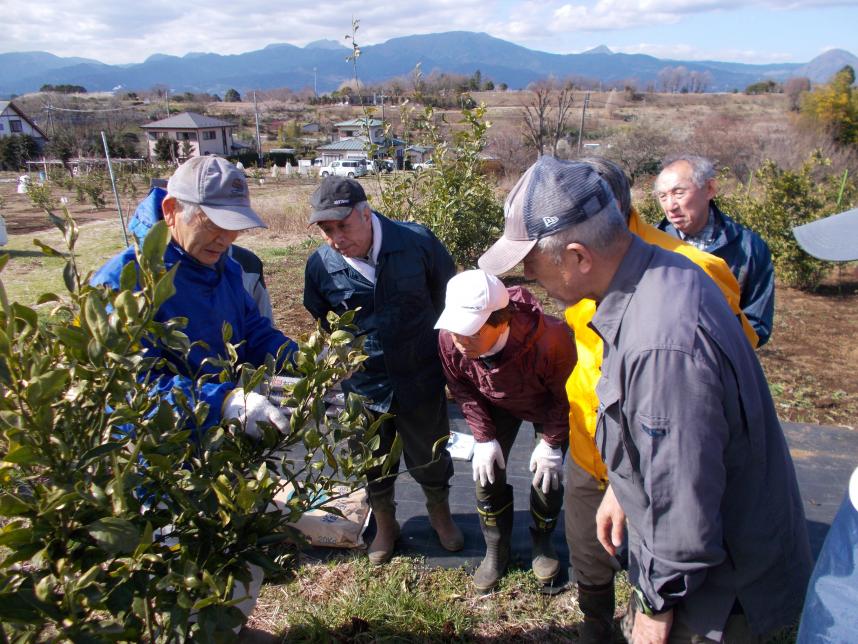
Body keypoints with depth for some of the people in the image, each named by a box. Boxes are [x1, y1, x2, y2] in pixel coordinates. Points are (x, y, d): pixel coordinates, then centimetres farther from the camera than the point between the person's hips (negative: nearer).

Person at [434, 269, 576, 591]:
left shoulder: (550, 340, -45)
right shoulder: (449, 339, -35)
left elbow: (565, 395, -22)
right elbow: (461, 388, -11)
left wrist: (551, 443, -16)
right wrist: (484, 437, -13)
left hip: (548, 405, -2)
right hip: (497, 405, 3)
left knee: (547, 477, -1)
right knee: (487, 475, -2)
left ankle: (542, 543, 30)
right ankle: (496, 551, 23)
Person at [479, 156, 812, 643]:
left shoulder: (664, 346, -39)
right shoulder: (659, 270, -6)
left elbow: (686, 506, -30)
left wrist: (657, 604, -14)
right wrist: (621, 488, 15)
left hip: (719, 582, -8)